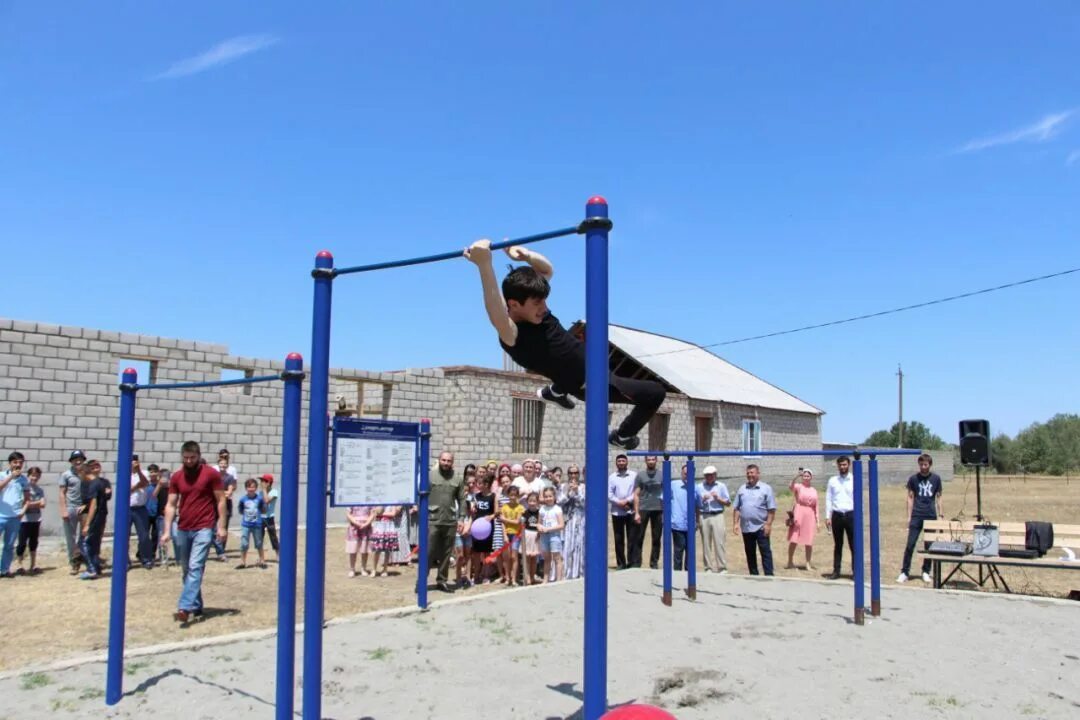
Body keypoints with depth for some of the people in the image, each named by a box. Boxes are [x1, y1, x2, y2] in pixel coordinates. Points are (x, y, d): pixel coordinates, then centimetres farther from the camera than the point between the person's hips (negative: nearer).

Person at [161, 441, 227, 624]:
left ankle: (185, 608, -19)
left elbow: (221, 501, -3)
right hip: (183, 529, 5)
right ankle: (196, 606, 24)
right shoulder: (176, 477, 6)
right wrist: (167, 531, -1)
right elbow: (171, 505, 6)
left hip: (204, 529, -5)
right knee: (186, 570, 11)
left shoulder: (211, 474, -5)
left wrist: (221, 527, -8)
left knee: (195, 568, -14)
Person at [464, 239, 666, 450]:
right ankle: (623, 436, 19)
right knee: (655, 393, -7)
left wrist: (524, 254, -21)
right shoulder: (513, 336, -34)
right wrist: (484, 265, -70)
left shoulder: (534, 310, -11)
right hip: (592, 385, -9)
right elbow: (498, 318, -57)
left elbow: (547, 269, 2)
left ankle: (556, 391, 41)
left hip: (591, 367, 9)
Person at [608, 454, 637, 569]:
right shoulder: (612, 477, 8)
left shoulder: (634, 475, 6)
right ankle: (621, 563, 12)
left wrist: (627, 501, -11)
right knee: (619, 539, 5)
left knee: (632, 538, -2)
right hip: (617, 512, 1)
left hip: (631, 511, -1)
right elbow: (609, 494, 1)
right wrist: (619, 502, -12)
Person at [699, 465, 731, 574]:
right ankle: (708, 568, 8)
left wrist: (718, 498, -6)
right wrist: (703, 500, -8)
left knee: (719, 542, -7)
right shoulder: (700, 487, 11)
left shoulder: (721, 486, 10)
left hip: (717, 516, -1)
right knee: (706, 543, 2)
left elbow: (728, 503, 8)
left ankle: (722, 568, -4)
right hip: (704, 516, 1)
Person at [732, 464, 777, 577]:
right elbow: (737, 508, 12)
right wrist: (736, 523, 4)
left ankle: (769, 576, 0)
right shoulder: (742, 489, 10)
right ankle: (753, 575, 19)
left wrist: (768, 524, -12)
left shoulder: (766, 488, -1)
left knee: (766, 552, -3)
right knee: (750, 553, 10)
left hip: (761, 527, -4)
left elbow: (771, 509, -5)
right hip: (746, 527, 4)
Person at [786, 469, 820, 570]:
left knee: (809, 541, 4)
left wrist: (817, 521, 11)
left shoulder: (814, 491, 12)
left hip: (810, 516, 3)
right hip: (798, 515, -3)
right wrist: (796, 476, -40)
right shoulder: (799, 487, 0)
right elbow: (791, 486, -24)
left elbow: (816, 506, 15)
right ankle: (790, 561, 9)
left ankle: (808, 563, 14)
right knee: (794, 540, -2)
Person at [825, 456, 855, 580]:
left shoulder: (854, 480, 1)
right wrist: (827, 516, 1)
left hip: (850, 515, -2)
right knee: (837, 545, 9)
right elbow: (828, 499, 7)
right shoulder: (832, 481, 7)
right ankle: (836, 571, 15)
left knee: (854, 545, 0)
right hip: (837, 515, 2)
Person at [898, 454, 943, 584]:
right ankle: (904, 572, 0)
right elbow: (910, 497, 4)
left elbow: (938, 496, 10)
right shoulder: (913, 479, 1)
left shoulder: (936, 478, 4)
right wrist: (909, 516, -1)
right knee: (910, 544, -5)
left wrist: (940, 513, 2)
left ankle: (926, 572, 18)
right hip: (916, 516, -1)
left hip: (931, 516, 1)